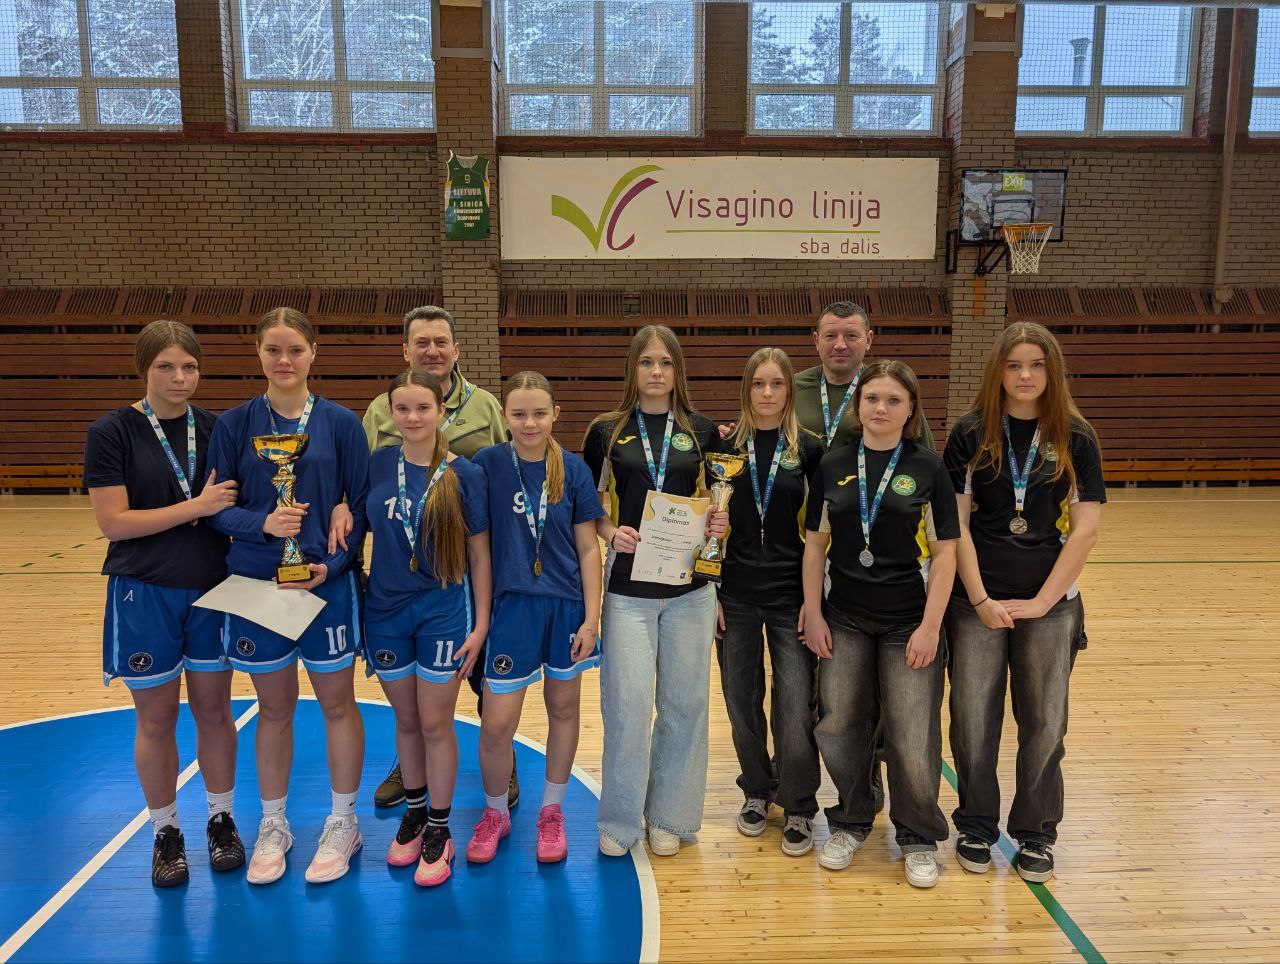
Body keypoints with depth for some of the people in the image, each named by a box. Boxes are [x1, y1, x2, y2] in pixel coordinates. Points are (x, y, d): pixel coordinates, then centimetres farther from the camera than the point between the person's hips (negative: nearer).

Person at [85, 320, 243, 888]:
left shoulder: (216, 429, 2)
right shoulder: (112, 432, -7)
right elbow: (112, 522, -14)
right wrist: (196, 506, -20)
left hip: (213, 590, 3)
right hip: (144, 595, -2)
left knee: (215, 712, 12)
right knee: (156, 720, 9)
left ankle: (221, 821, 29)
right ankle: (166, 834, 27)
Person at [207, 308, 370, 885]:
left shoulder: (340, 423, -3)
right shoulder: (234, 424, 0)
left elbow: (361, 506, -2)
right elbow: (215, 508, 0)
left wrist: (333, 563, -15)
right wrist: (263, 524, -19)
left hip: (328, 583, -1)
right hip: (256, 585, 1)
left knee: (337, 704, 9)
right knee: (274, 709, 14)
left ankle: (343, 822, 26)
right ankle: (273, 826, 31)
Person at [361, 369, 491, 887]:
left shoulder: (463, 474, -8)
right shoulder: (378, 466, -1)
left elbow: (479, 553, -5)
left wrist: (480, 624, -6)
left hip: (444, 611, -3)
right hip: (386, 610, 3)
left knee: (435, 723, 5)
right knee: (405, 719, 16)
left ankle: (439, 828, 23)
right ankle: (414, 810, 36)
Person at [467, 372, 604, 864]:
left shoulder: (573, 469, -3)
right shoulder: (488, 463, -6)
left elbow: (587, 547, 0)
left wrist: (591, 618, -4)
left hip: (566, 605, 1)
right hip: (513, 605, -1)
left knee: (563, 708, 14)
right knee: (496, 724, 0)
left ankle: (552, 810, 34)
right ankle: (495, 812, 27)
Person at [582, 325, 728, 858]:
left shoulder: (702, 431, 6)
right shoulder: (606, 431, 3)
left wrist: (719, 522, -7)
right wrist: (610, 531, -12)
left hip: (690, 587, 2)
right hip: (629, 586, -1)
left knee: (684, 702, 7)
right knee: (627, 703, -2)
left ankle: (668, 815, 25)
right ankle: (619, 819, 17)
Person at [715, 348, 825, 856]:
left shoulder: (809, 448, 0)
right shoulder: (725, 445, 3)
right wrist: (710, 591, 1)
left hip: (791, 594, -1)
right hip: (735, 594, 2)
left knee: (796, 709, -3)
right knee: (742, 701, 10)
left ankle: (798, 808, 18)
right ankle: (756, 791, 32)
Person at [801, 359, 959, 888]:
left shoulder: (928, 468, -4)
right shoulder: (833, 466, 2)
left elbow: (945, 551, -5)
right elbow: (815, 543, 5)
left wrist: (930, 626, -10)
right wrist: (813, 614, 1)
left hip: (908, 623, -2)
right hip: (844, 620, 2)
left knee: (912, 737, 0)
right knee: (839, 726, 8)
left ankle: (919, 838, 23)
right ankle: (851, 822, 31)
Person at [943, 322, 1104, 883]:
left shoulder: (1076, 438, 1)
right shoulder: (971, 433, -1)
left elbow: (1086, 528, -3)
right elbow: (956, 522, -3)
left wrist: (1042, 601, -9)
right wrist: (980, 599, -9)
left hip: (1050, 604, 1)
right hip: (977, 601, 0)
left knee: (1044, 722, 8)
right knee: (973, 719, 5)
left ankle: (1035, 833, 28)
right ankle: (976, 826, 25)